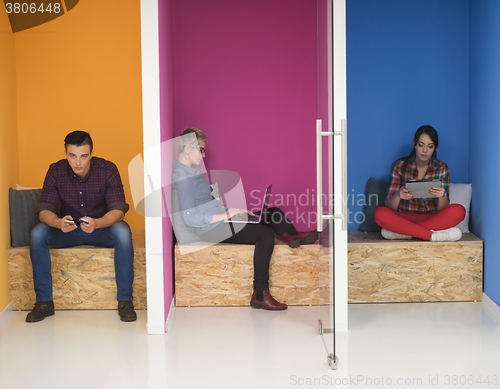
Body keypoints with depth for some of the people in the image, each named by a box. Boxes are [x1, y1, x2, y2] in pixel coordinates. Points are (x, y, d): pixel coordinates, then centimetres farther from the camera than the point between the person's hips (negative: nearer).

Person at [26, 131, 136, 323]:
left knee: (122, 231, -34)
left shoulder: (107, 169, -16)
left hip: (101, 230, -2)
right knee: (37, 233, -26)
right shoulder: (56, 171, -11)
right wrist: (58, 223, -40)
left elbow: (118, 208, -23)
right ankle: (44, 302, -17)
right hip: (67, 232, 2)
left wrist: (96, 223, -45)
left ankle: (125, 301, -26)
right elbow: (44, 209, -15)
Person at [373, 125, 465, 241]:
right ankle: (432, 235, -31)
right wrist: (398, 195, -29)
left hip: (431, 218, 1)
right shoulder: (400, 165, -2)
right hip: (405, 217, -1)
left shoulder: (442, 168, 2)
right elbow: (390, 207, -6)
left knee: (459, 211, -29)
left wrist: (442, 195, -27)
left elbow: (442, 210, -4)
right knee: (379, 213, -31)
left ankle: (402, 232, -30)